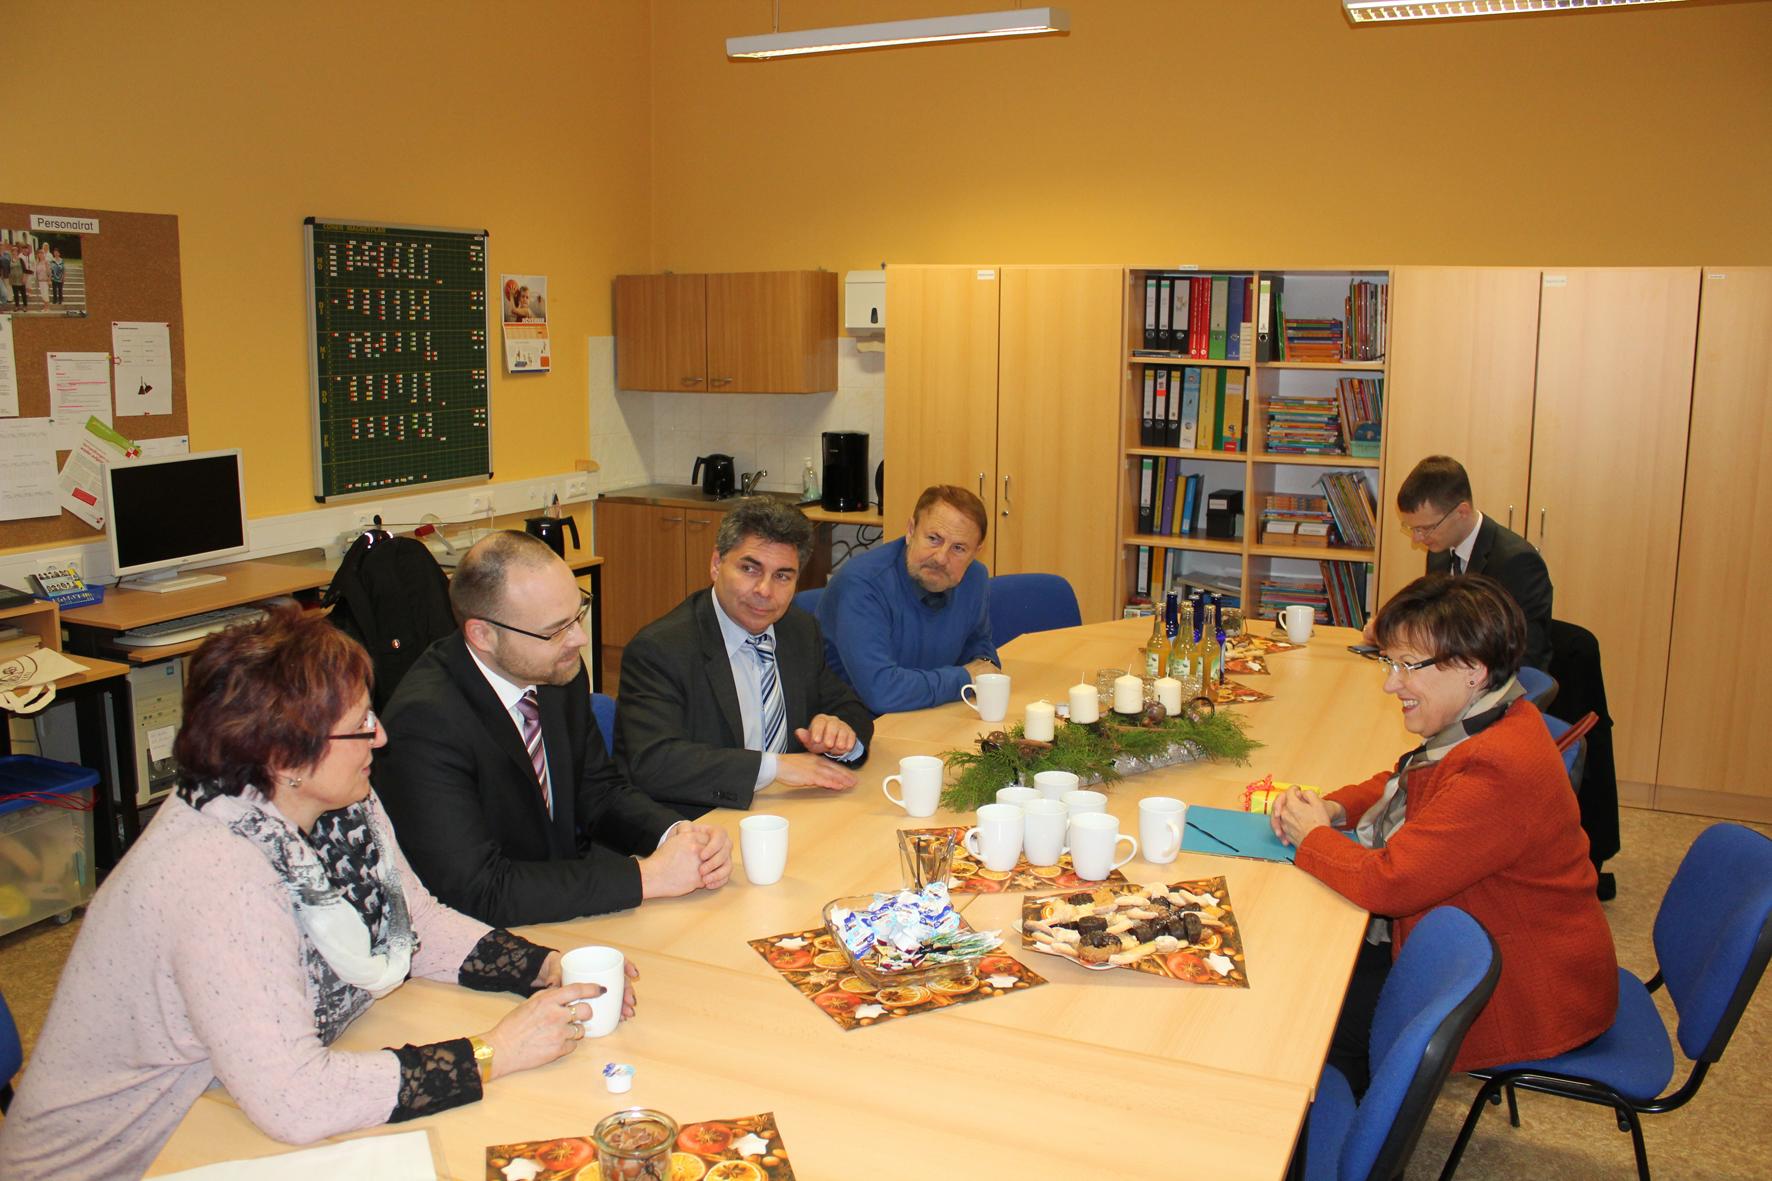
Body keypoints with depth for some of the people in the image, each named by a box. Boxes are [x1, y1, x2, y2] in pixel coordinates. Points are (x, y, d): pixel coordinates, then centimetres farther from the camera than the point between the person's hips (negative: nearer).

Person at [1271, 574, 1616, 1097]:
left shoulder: (1499, 770, -32)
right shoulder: (1489, 725, 1)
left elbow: (1388, 882, -32)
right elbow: (1403, 785, 18)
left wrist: (1311, 834, -13)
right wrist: (1333, 809, -2)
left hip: (1523, 998, -10)